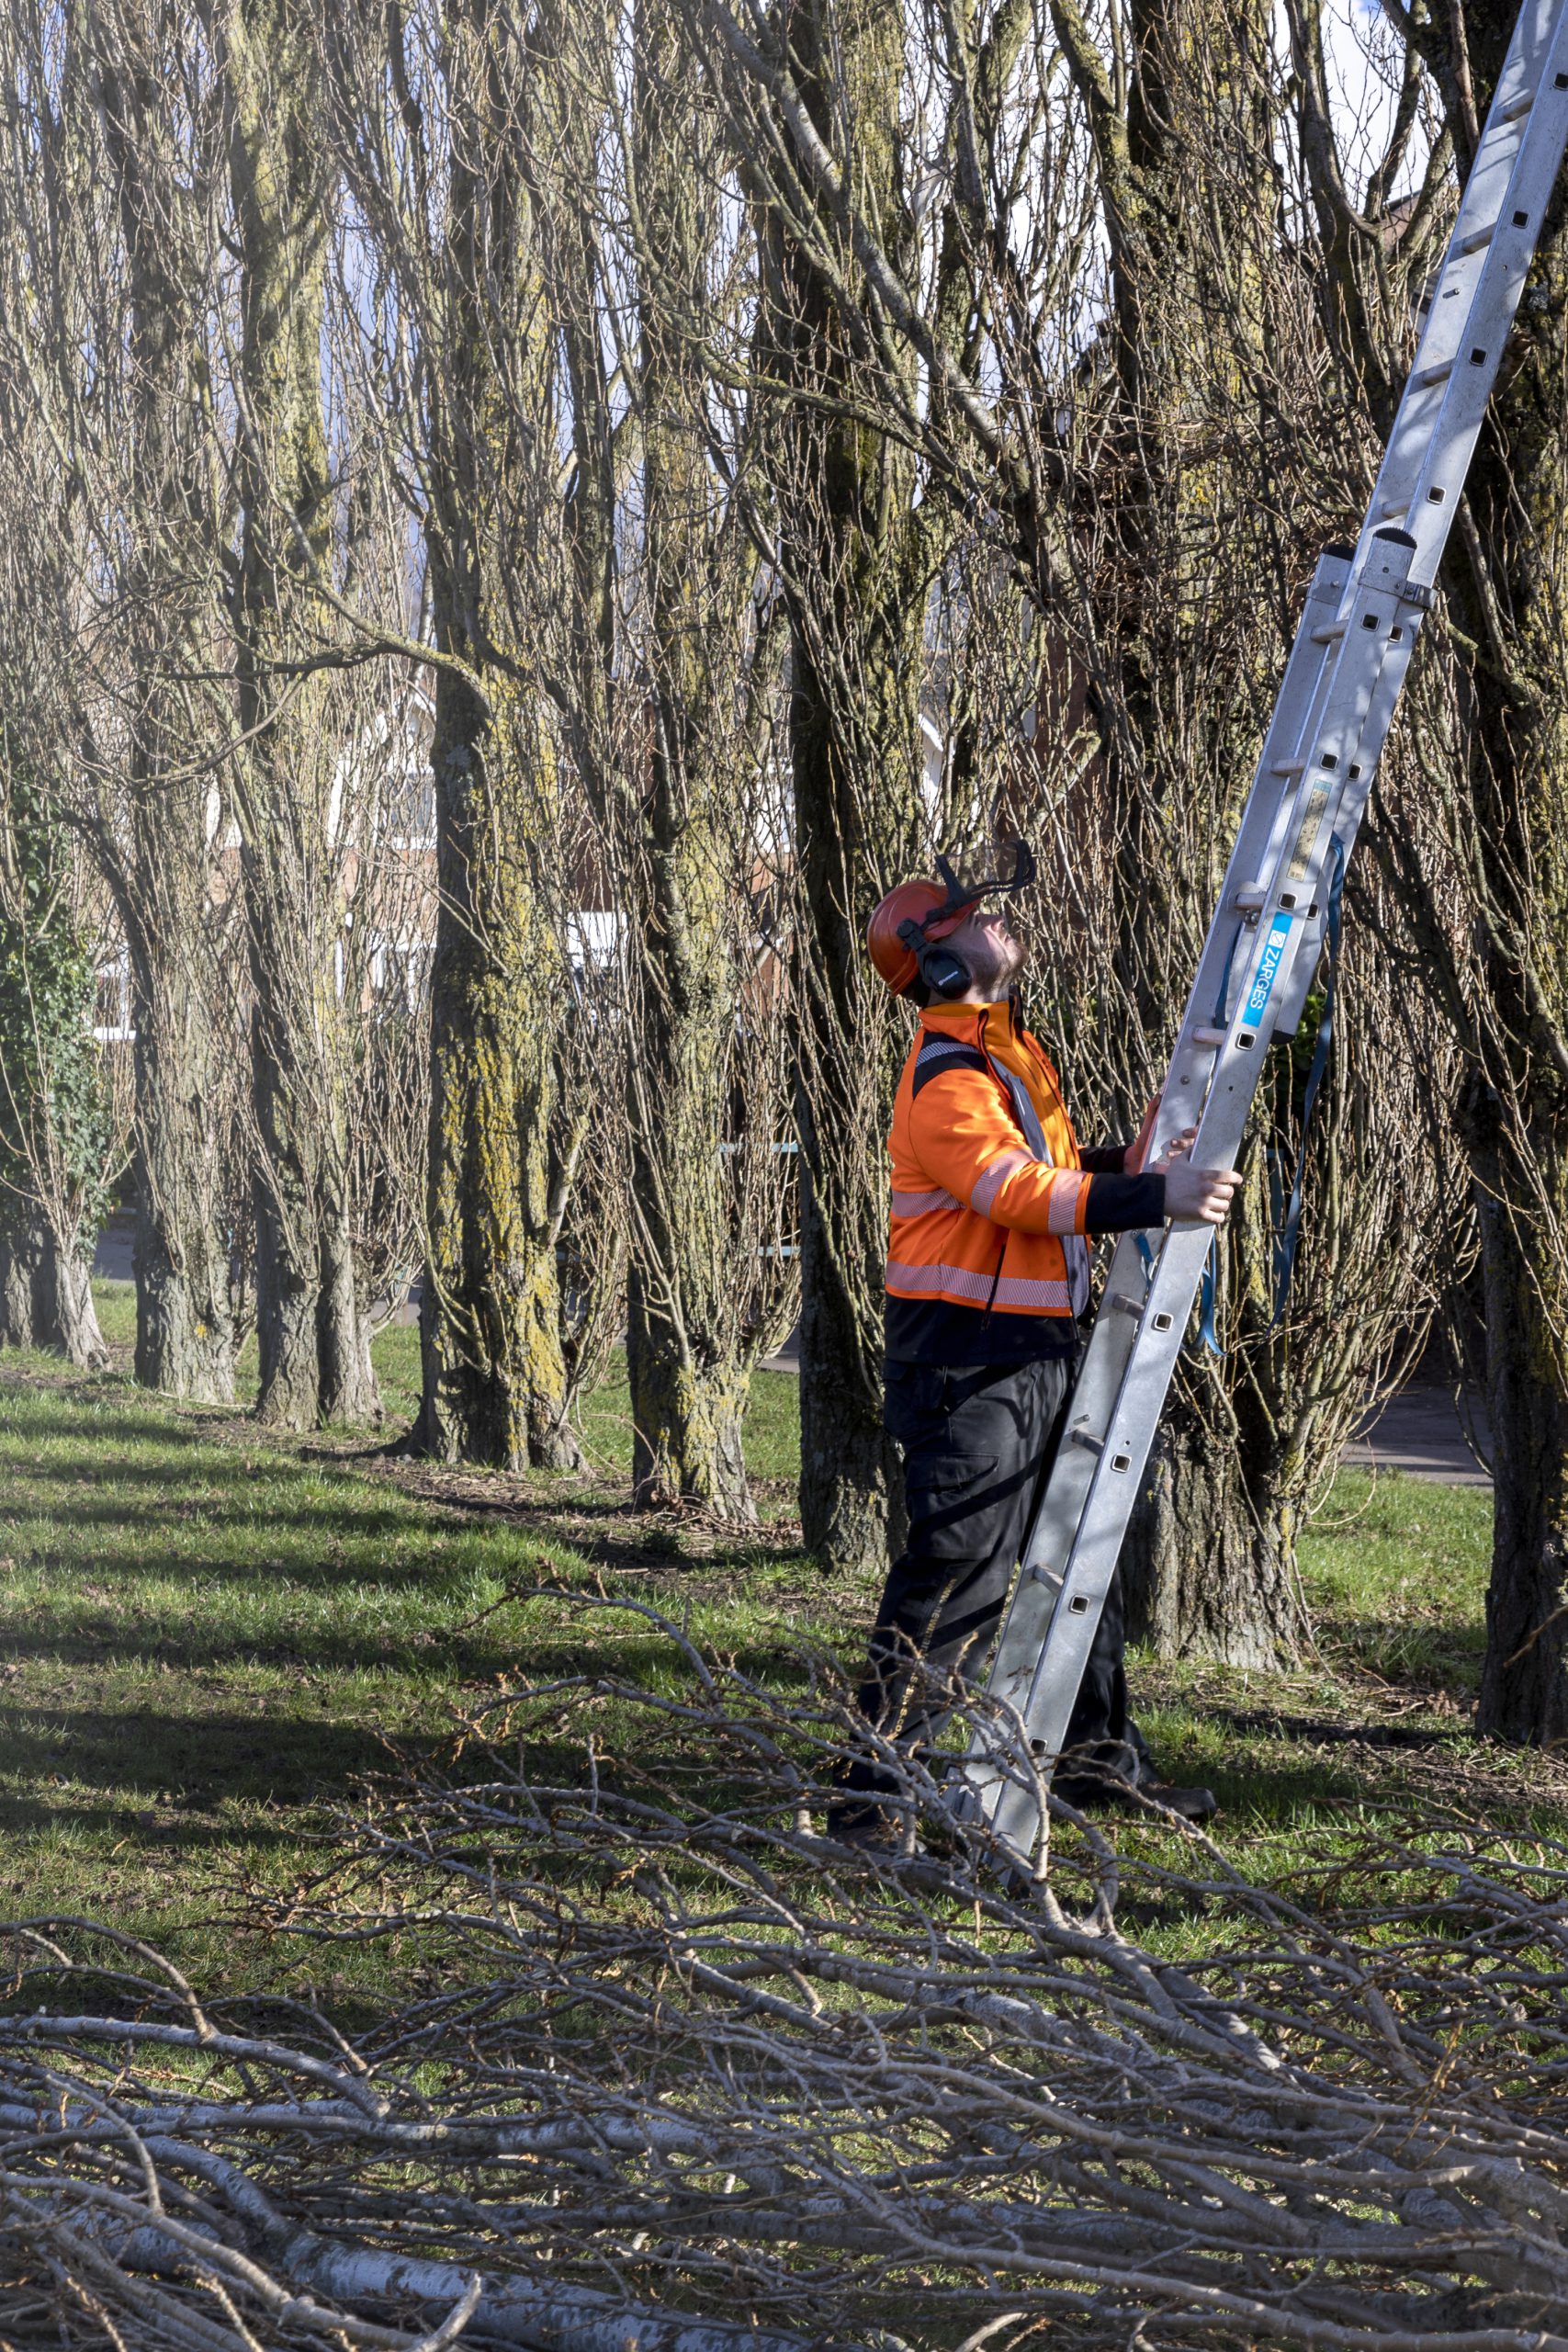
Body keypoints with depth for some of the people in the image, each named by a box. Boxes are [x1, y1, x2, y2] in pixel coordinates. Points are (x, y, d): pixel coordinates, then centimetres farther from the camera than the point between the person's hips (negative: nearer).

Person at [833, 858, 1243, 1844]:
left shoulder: (1010, 1048, 16)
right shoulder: (946, 1077, -17)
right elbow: (1023, 1194, -28)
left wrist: (1138, 1154, 5)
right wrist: (1156, 1196, -31)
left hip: (1039, 1350, 10)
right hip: (968, 1354, -10)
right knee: (958, 1575, -11)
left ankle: (1101, 1752, 32)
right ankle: (873, 1791, -7)